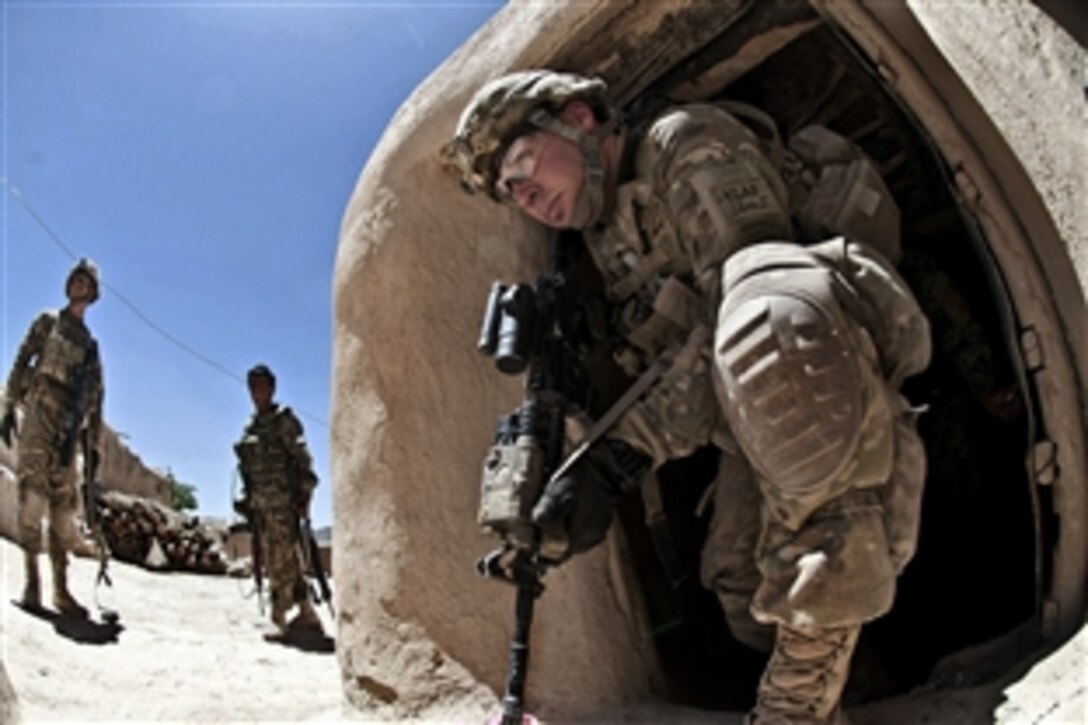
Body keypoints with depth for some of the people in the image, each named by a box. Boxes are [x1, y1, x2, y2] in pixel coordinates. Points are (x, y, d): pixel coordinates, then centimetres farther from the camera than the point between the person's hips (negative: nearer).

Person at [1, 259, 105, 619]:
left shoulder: (91, 344, 21)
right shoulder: (48, 322, 11)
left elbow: (95, 397, 20)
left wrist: (93, 441, 15)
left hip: (68, 426, 4)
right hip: (40, 410, -4)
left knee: (63, 501, 0)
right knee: (33, 490, -15)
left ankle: (61, 589, 0)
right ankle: (32, 580, -16)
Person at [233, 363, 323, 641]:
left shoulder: (283, 420, -5)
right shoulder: (251, 426, 17)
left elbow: (302, 459, -10)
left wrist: (304, 496, -16)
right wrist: (247, 500, 16)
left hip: (282, 500, -8)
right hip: (260, 503, 8)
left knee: (281, 562, -9)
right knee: (287, 562, 11)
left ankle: (280, 620, -6)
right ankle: (307, 616, 18)